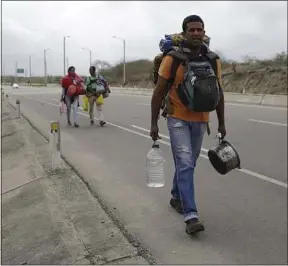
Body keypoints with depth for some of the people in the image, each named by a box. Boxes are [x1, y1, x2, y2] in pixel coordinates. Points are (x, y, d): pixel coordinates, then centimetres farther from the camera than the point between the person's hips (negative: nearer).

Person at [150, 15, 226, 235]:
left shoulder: (214, 60, 0)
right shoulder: (172, 59, -12)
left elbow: (219, 93, 9)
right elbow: (159, 92, -7)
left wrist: (221, 123, 11)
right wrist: (154, 123, -8)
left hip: (201, 121, 5)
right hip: (178, 120, -4)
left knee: (188, 164, 16)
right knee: (185, 164, -11)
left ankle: (176, 197, 39)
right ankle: (191, 216, -10)